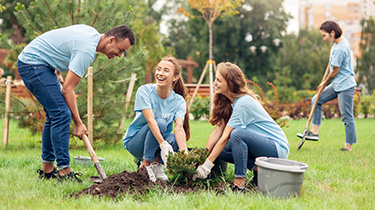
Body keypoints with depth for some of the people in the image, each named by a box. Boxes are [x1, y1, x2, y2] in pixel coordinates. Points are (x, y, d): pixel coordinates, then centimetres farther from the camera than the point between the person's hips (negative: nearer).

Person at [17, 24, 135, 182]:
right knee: (61, 114, -16)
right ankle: (64, 171, -14)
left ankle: (47, 169, 16)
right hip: (33, 64, -11)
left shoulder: (92, 33, 7)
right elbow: (68, 89, -21)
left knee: (54, 114, 10)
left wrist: (57, 74, 22)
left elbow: (60, 46, 23)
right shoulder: (87, 50, -23)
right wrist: (78, 124, -15)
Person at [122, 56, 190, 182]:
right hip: (135, 142, -2)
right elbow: (150, 120, -29)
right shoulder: (145, 91, -16)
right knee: (160, 122, -31)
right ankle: (145, 165, -16)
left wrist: (184, 153, -41)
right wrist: (163, 144, -43)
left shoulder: (179, 101, -9)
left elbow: (179, 128, -24)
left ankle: (156, 162, -1)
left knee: (175, 140, -32)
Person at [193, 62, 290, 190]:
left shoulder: (243, 103, -23)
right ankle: (257, 168, 2)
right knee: (220, 150, -5)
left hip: (278, 148, -9)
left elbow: (225, 137, -24)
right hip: (261, 143, 9)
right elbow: (217, 131, 2)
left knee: (237, 133, -32)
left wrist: (207, 165, -22)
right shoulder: (227, 102, 4)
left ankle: (239, 182, -25)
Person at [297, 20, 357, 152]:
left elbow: (335, 71, -14)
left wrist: (325, 83, 0)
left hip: (345, 86, -11)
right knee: (316, 101, 11)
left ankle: (349, 146, 2)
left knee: (347, 117, -4)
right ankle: (315, 132, 13)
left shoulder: (340, 50, -23)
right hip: (337, 85, 11)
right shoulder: (341, 40, 6)